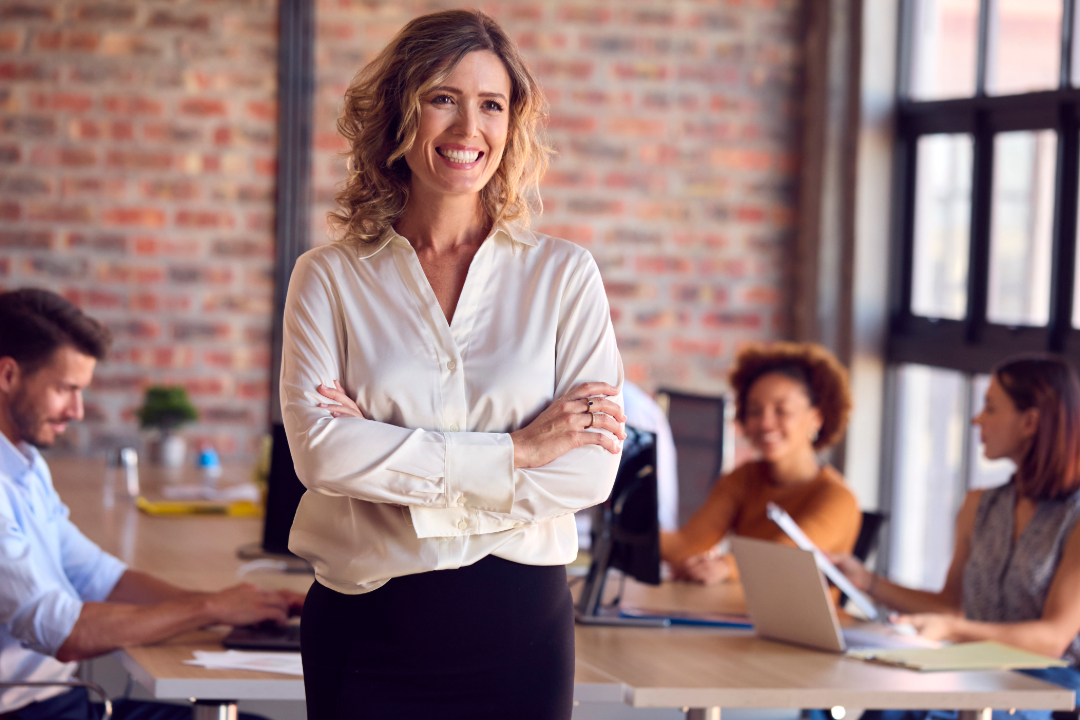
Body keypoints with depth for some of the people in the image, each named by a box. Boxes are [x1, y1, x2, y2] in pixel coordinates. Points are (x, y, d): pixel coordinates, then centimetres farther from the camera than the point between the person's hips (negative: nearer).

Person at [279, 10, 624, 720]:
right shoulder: (329, 278, 2)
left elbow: (592, 471, -7)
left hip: (520, 627, 1)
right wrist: (514, 452, -14)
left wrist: (389, 461, -12)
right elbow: (320, 449, -12)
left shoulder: (564, 274, 2)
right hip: (368, 628, 0)